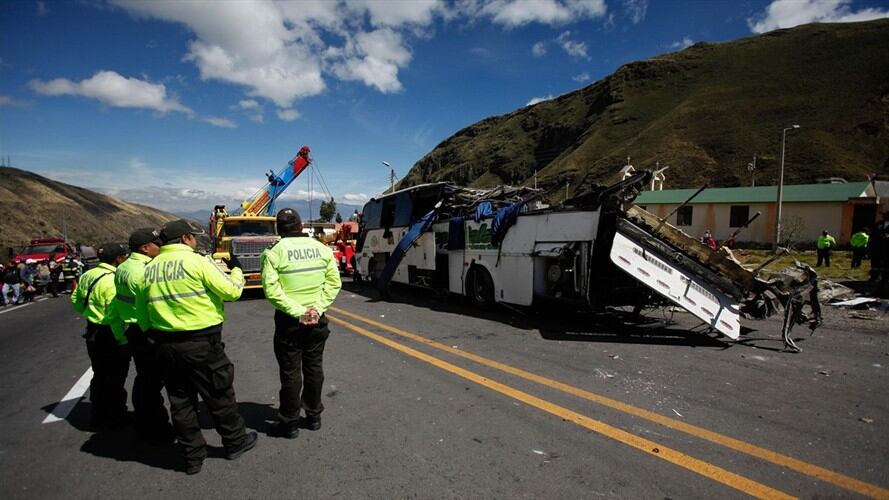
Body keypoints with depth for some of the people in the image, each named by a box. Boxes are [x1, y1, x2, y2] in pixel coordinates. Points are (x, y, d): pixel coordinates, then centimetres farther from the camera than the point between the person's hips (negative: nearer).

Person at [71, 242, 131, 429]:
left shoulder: (87, 276, 4)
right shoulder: (113, 280, -24)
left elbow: (76, 300, 16)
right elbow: (116, 315, -28)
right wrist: (123, 340, -22)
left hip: (93, 331, 9)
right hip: (111, 335, -9)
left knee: (99, 375, 22)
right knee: (115, 379, 6)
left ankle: (98, 414, 34)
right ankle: (116, 417, 18)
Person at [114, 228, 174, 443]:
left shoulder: (122, 268, 10)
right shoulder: (145, 271, -21)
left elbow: (119, 303, 15)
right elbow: (148, 308, -24)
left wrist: (123, 330, 22)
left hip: (132, 330, 10)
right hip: (148, 333, -10)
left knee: (143, 378, 20)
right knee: (153, 382, 0)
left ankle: (143, 426, 32)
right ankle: (156, 431, 10)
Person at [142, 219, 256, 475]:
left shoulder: (150, 268, 6)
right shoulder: (196, 262, -13)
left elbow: (146, 305, 8)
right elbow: (231, 291, -12)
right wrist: (236, 270, 7)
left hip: (165, 344, 6)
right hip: (201, 342, -6)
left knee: (180, 400, 15)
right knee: (219, 395, 11)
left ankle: (192, 456, 25)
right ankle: (236, 442, 27)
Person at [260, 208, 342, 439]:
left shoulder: (273, 252, -10)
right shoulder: (321, 248, 0)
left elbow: (272, 289, -18)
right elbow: (333, 282, -4)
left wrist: (298, 312, -17)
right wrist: (317, 308, -9)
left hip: (288, 321, -3)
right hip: (317, 319, 3)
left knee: (290, 372, 8)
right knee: (314, 368, 15)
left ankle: (289, 423, 20)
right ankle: (313, 416, 28)